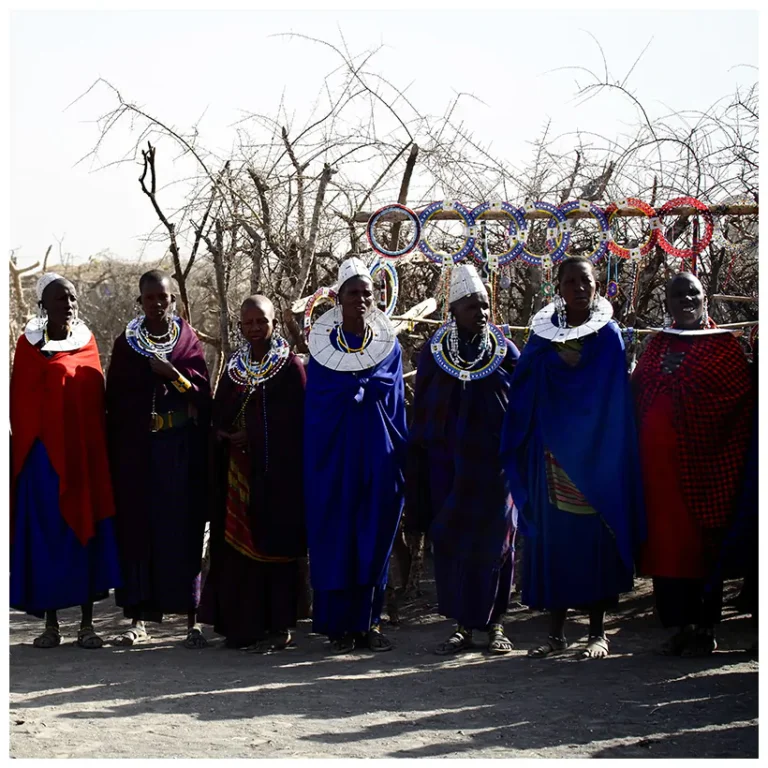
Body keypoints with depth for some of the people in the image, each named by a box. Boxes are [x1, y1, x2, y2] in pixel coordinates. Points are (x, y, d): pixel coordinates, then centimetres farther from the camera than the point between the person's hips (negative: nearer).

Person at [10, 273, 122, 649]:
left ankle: (87, 622, 9)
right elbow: (21, 405, -1)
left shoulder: (87, 342, 9)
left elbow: (98, 398, 10)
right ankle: (50, 623, 9)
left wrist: (99, 453, 4)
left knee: (86, 533, 3)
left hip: (85, 455, 3)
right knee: (46, 536, 1)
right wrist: (26, 451, -6)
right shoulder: (31, 345, 0)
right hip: (44, 455, -3)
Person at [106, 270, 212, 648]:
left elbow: (203, 393, 0)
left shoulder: (188, 340, 5)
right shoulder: (125, 343, 6)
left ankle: (191, 619, 1)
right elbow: (114, 400, 5)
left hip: (181, 450, -1)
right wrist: (115, 454, 0)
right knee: (137, 528, 1)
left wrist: (173, 375, -17)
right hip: (136, 450, 1)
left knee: (182, 529, -2)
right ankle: (138, 618, 7)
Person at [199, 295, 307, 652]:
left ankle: (279, 627, 1)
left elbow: (299, 422, -7)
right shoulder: (235, 366, 12)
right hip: (238, 471, 5)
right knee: (237, 544, 5)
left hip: (277, 471, -5)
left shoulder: (291, 366, -3)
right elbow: (218, 415, 14)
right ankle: (243, 624, 13)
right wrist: (227, 436, -7)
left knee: (274, 543, -5)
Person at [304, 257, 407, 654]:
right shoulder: (323, 346, 2)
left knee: (374, 537, 3)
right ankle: (337, 625, 5)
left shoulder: (389, 346, 7)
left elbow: (396, 406, 9)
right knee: (335, 538, -1)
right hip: (333, 454, -2)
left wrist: (399, 459, 4)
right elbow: (313, 410, 2)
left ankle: (367, 621, 11)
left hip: (377, 455, 2)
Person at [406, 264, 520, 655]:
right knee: (450, 542, 1)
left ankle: (494, 623, 13)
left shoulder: (507, 352, 1)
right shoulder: (433, 353, 3)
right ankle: (462, 625, 10)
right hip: (447, 465, 1)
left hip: (492, 464, -1)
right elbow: (420, 412, 6)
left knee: (493, 542, 2)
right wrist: (419, 471, 2)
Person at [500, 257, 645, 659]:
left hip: (595, 457, -3)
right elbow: (522, 399, 7)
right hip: (551, 457, 3)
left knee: (594, 539, -1)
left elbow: (615, 402, -2)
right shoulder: (543, 333, 8)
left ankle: (598, 631, 9)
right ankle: (556, 631, 12)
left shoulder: (608, 335, 0)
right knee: (553, 539, 3)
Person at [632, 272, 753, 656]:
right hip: (659, 459, 4)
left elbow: (740, 396, -7)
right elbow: (637, 394, 14)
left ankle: (705, 628, 6)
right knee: (666, 538, 3)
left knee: (703, 541, -1)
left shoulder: (722, 344, 3)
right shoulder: (656, 345, 16)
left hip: (704, 460, -4)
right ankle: (678, 625, 10)